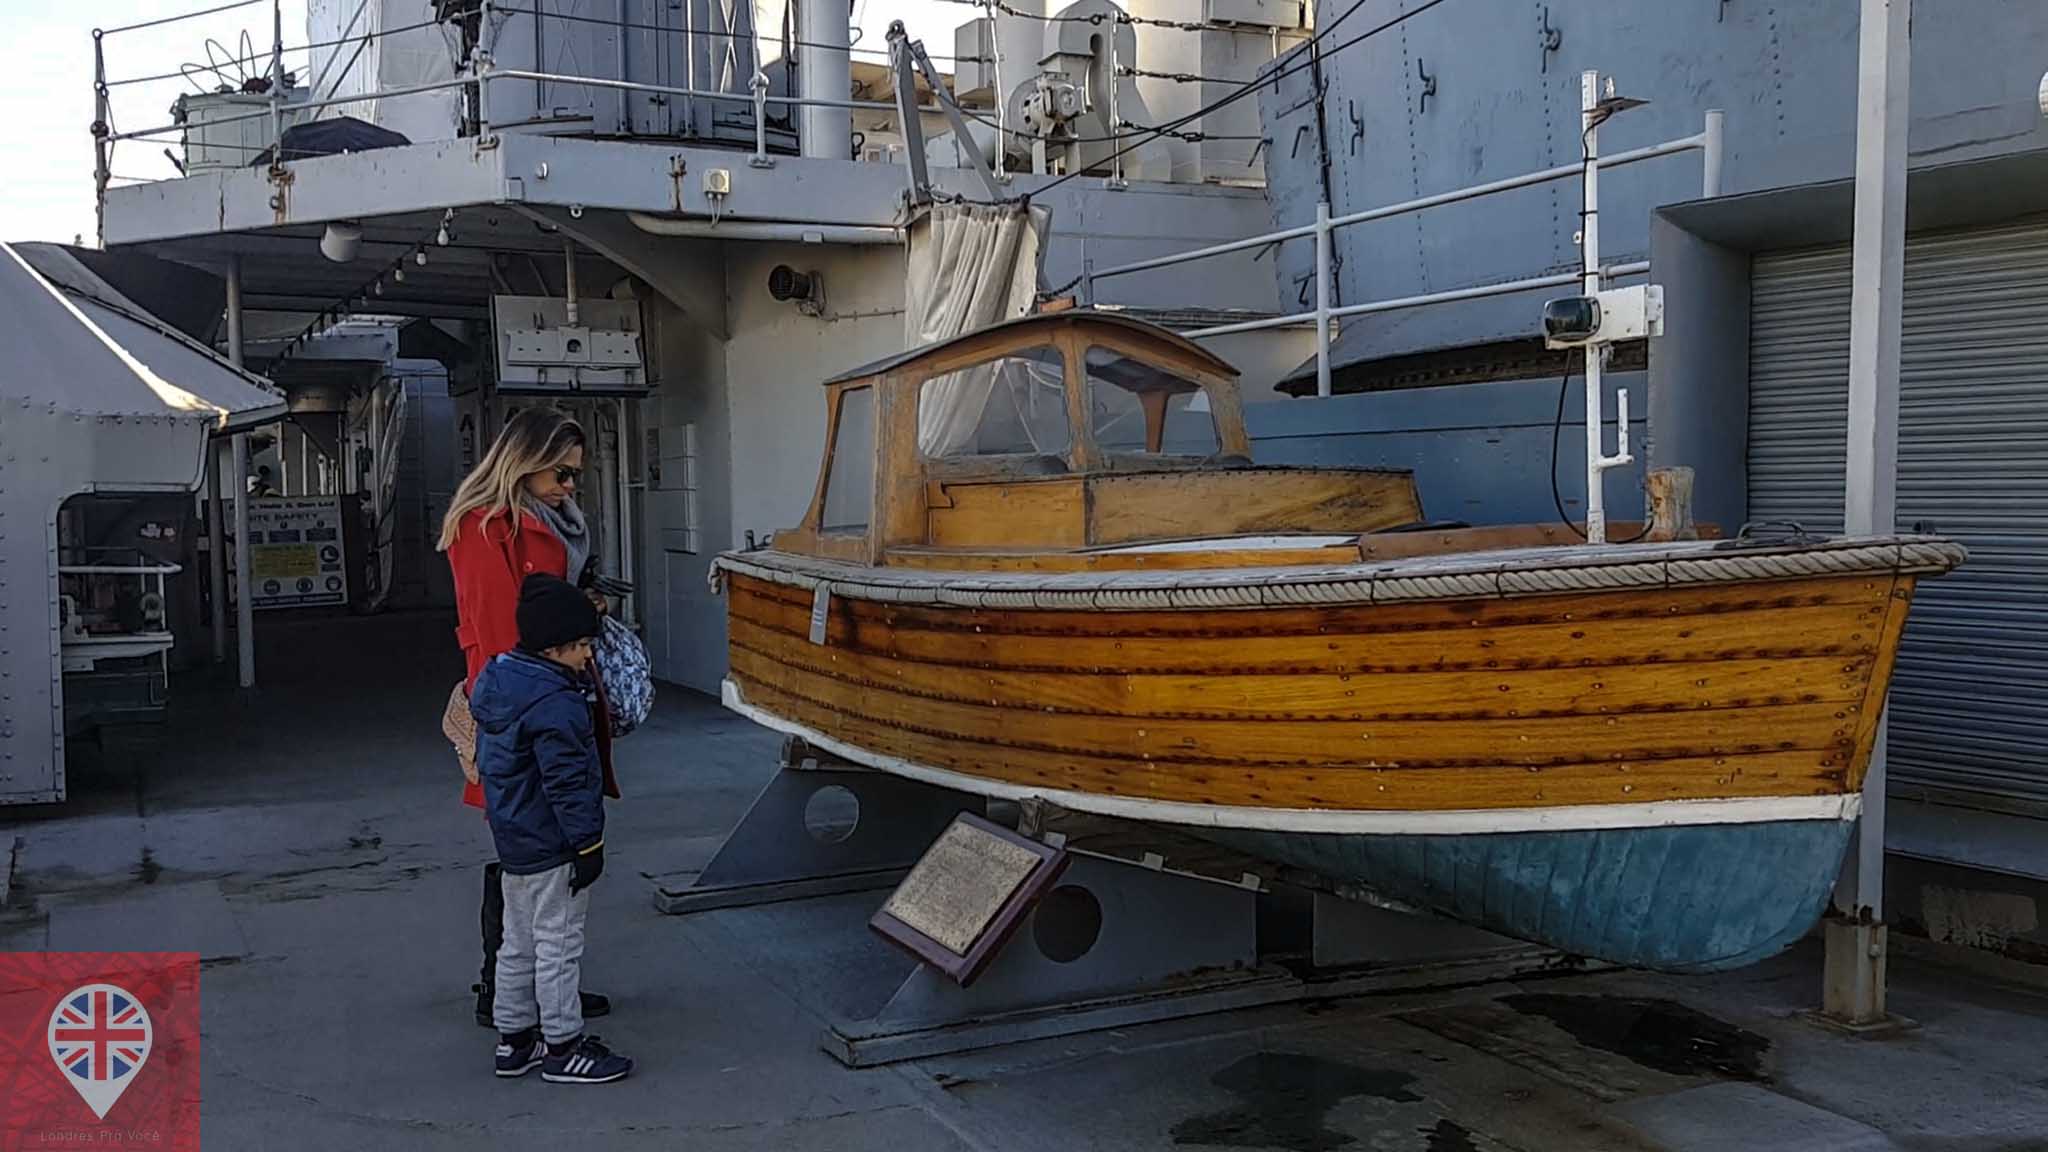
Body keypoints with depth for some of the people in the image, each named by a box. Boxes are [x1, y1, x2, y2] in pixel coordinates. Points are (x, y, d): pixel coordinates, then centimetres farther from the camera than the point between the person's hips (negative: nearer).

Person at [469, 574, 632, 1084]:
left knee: (519, 941, 18)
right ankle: (563, 1047, 10)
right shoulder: (553, 704, -24)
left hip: (513, 841, 10)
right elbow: (566, 783, -23)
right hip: (552, 848, -10)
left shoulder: (497, 677, 6)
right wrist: (588, 844, -17)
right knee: (559, 943, 1)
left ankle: (514, 1039, 28)